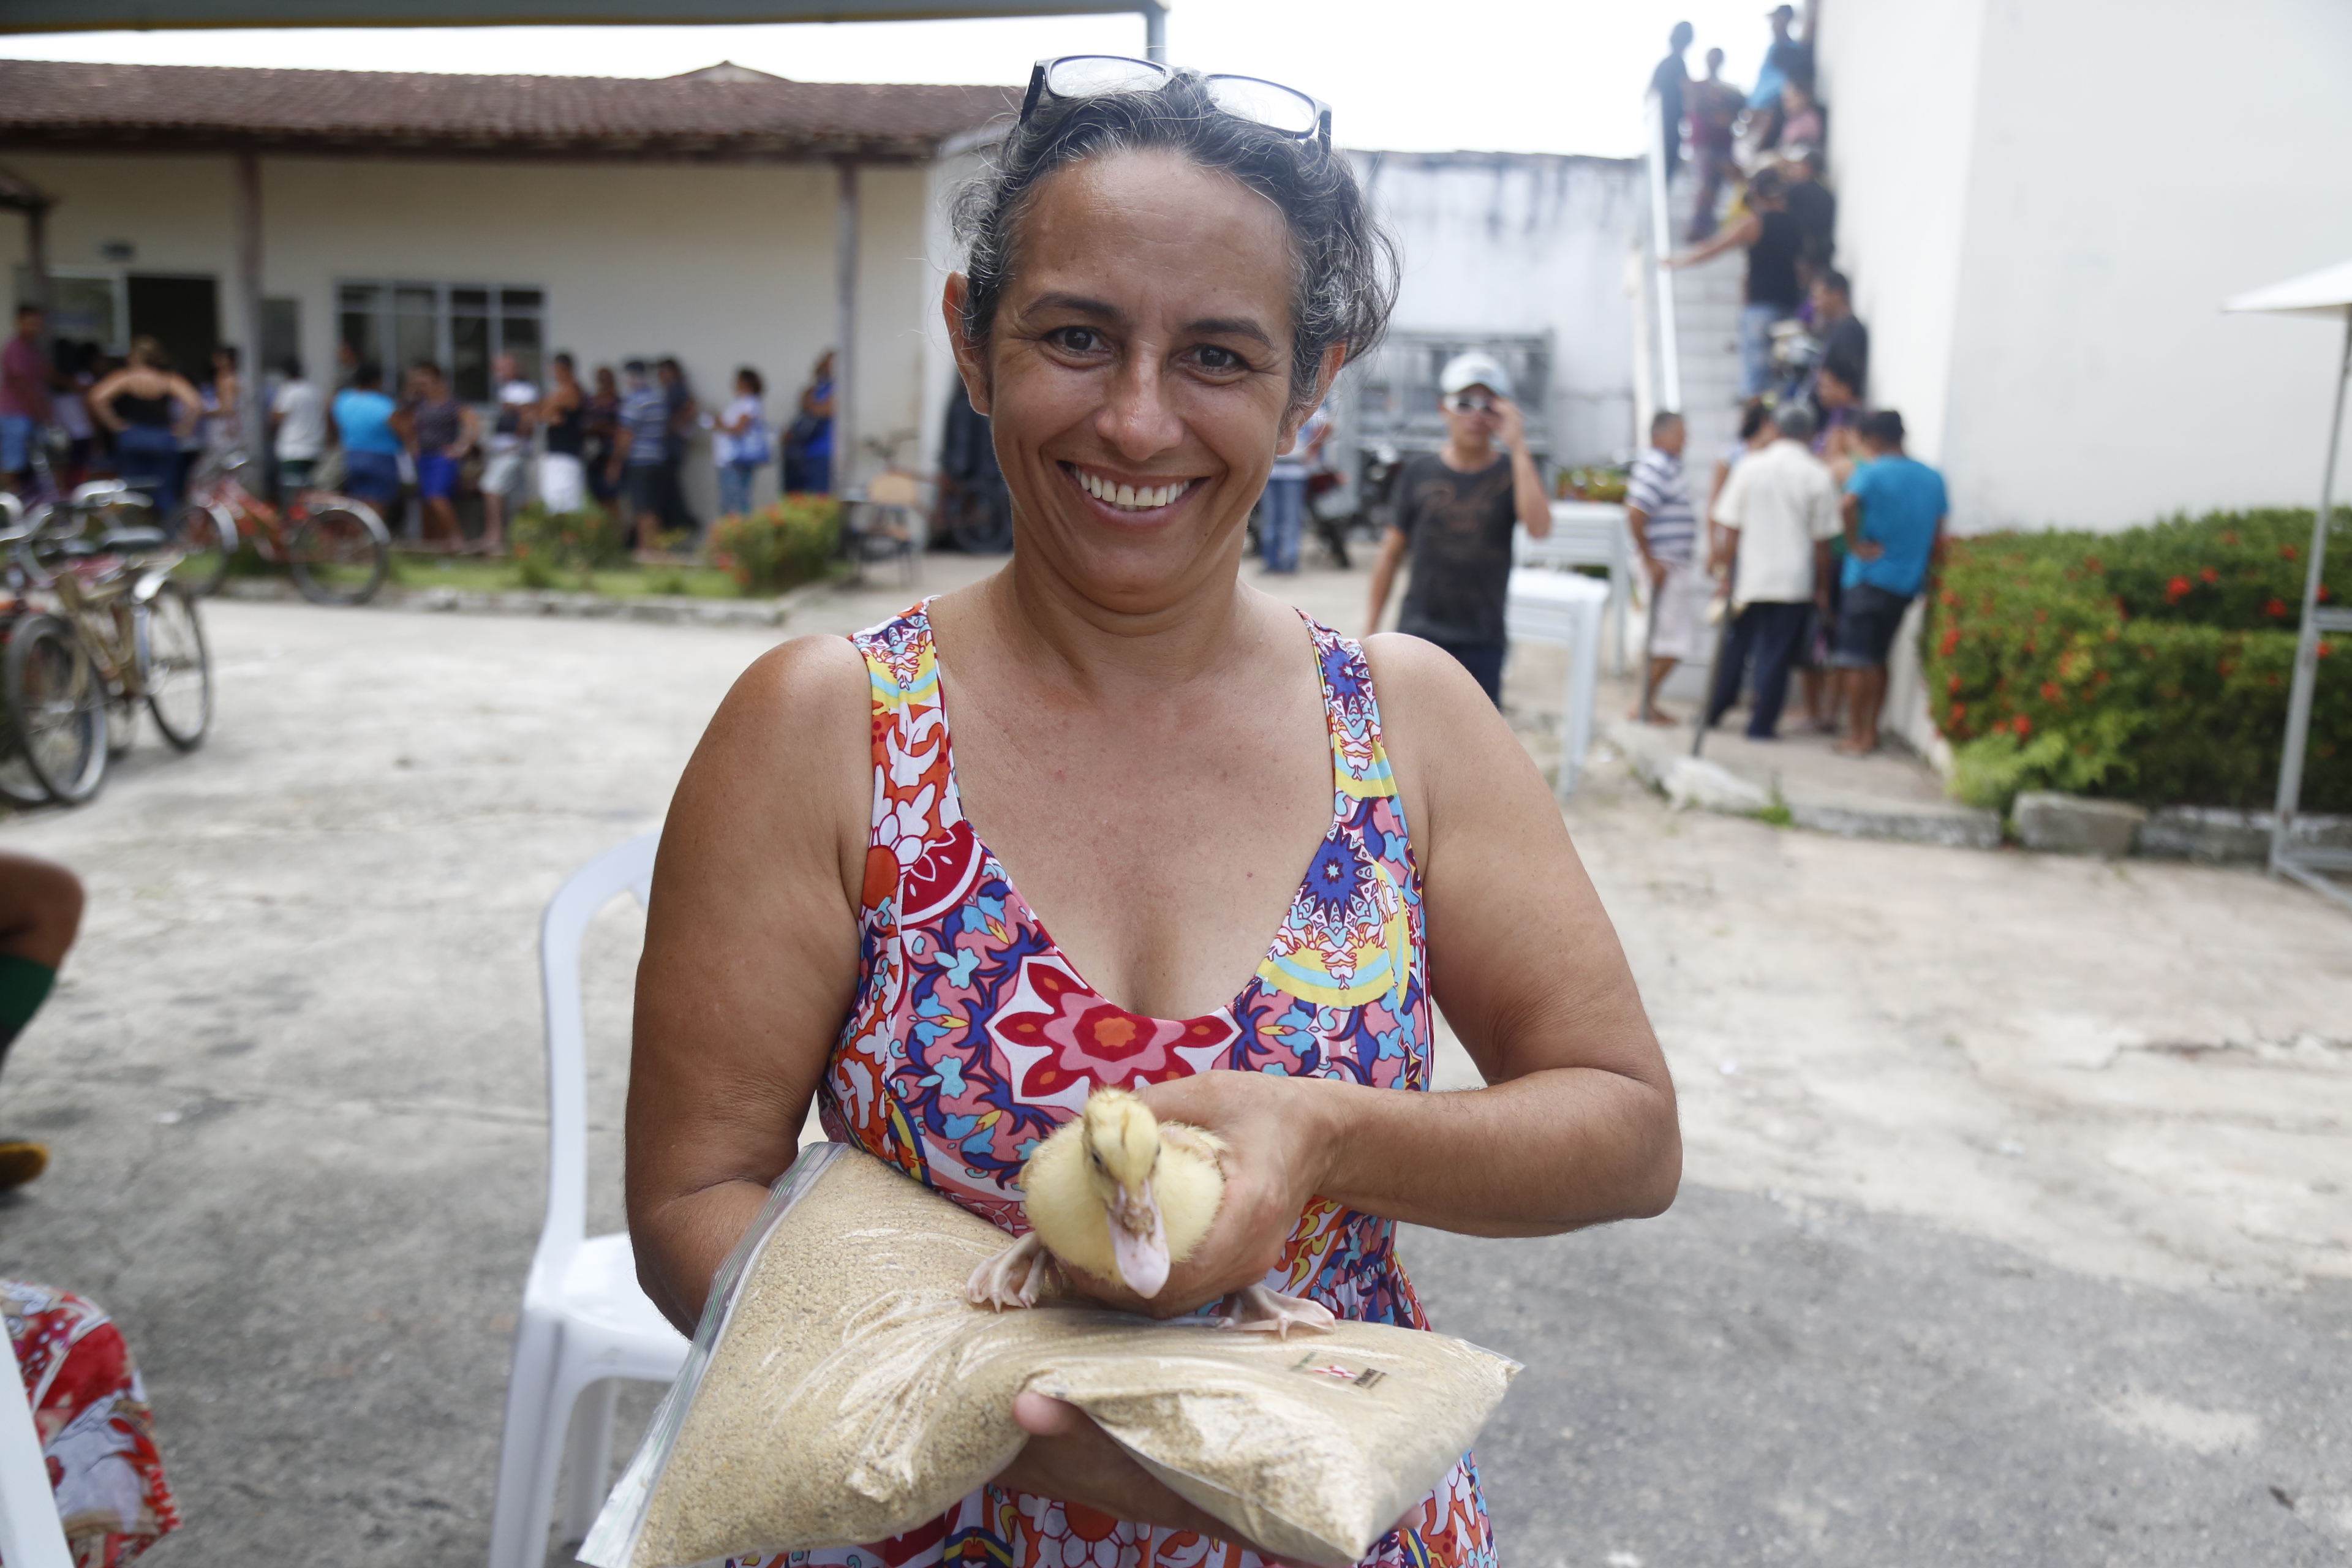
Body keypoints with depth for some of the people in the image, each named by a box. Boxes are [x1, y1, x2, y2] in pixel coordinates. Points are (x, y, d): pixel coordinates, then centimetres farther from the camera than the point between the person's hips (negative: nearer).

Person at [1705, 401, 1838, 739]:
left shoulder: (1750, 468, -2)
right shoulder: (1818, 477, -4)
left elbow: (1732, 530, -1)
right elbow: (1821, 541, -2)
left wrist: (1724, 571, 7)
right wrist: (1822, 587, 6)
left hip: (1749, 575, 2)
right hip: (1795, 580, -1)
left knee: (1735, 647, 14)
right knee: (1777, 654, 5)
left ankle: (1714, 712, 22)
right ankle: (1762, 723, 7)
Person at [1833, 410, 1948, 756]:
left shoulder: (1872, 472, -9)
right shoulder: (1933, 478, 10)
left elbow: (1849, 503, -30)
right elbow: (1937, 538, 12)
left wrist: (1855, 544, -18)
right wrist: (1924, 572, 20)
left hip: (1870, 577, -6)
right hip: (1908, 582, 6)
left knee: (1856, 660, 0)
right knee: (1878, 658, 17)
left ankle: (1856, 737, 0)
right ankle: (1871, 732, 19)